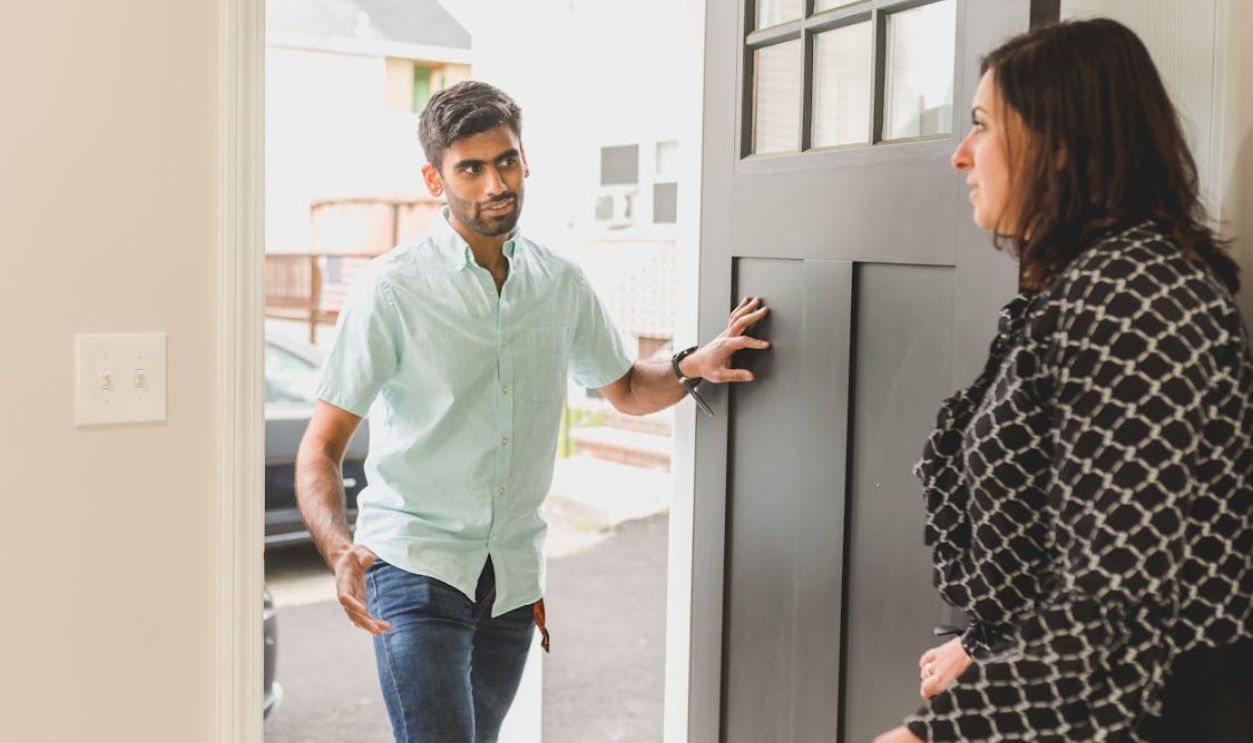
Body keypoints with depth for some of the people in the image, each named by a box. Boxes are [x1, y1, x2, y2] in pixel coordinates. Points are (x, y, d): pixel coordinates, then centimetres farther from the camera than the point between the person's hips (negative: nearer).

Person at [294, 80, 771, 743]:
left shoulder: (561, 285, 5)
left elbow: (626, 389, 21)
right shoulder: (393, 290, -9)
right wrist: (340, 551, -27)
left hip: (514, 576, 5)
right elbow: (320, 449, -10)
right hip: (415, 565, -5)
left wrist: (691, 366, 0)